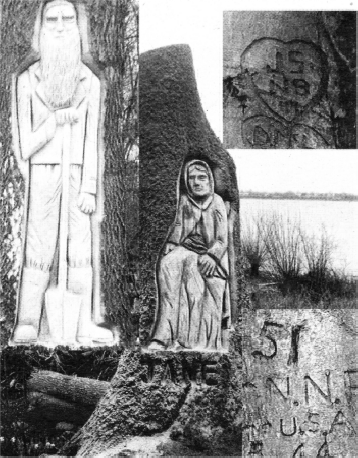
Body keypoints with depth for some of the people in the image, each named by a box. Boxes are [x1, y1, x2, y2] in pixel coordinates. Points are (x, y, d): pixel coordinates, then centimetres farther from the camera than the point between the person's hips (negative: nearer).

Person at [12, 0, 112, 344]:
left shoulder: (89, 81, 6)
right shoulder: (27, 80, 1)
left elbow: (91, 139, 2)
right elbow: (23, 144, -1)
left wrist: (89, 188, -5)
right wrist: (56, 121, -13)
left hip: (77, 174, 2)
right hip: (42, 173, -2)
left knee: (81, 247, 1)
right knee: (39, 248, -4)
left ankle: (85, 324, 6)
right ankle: (26, 325, 1)